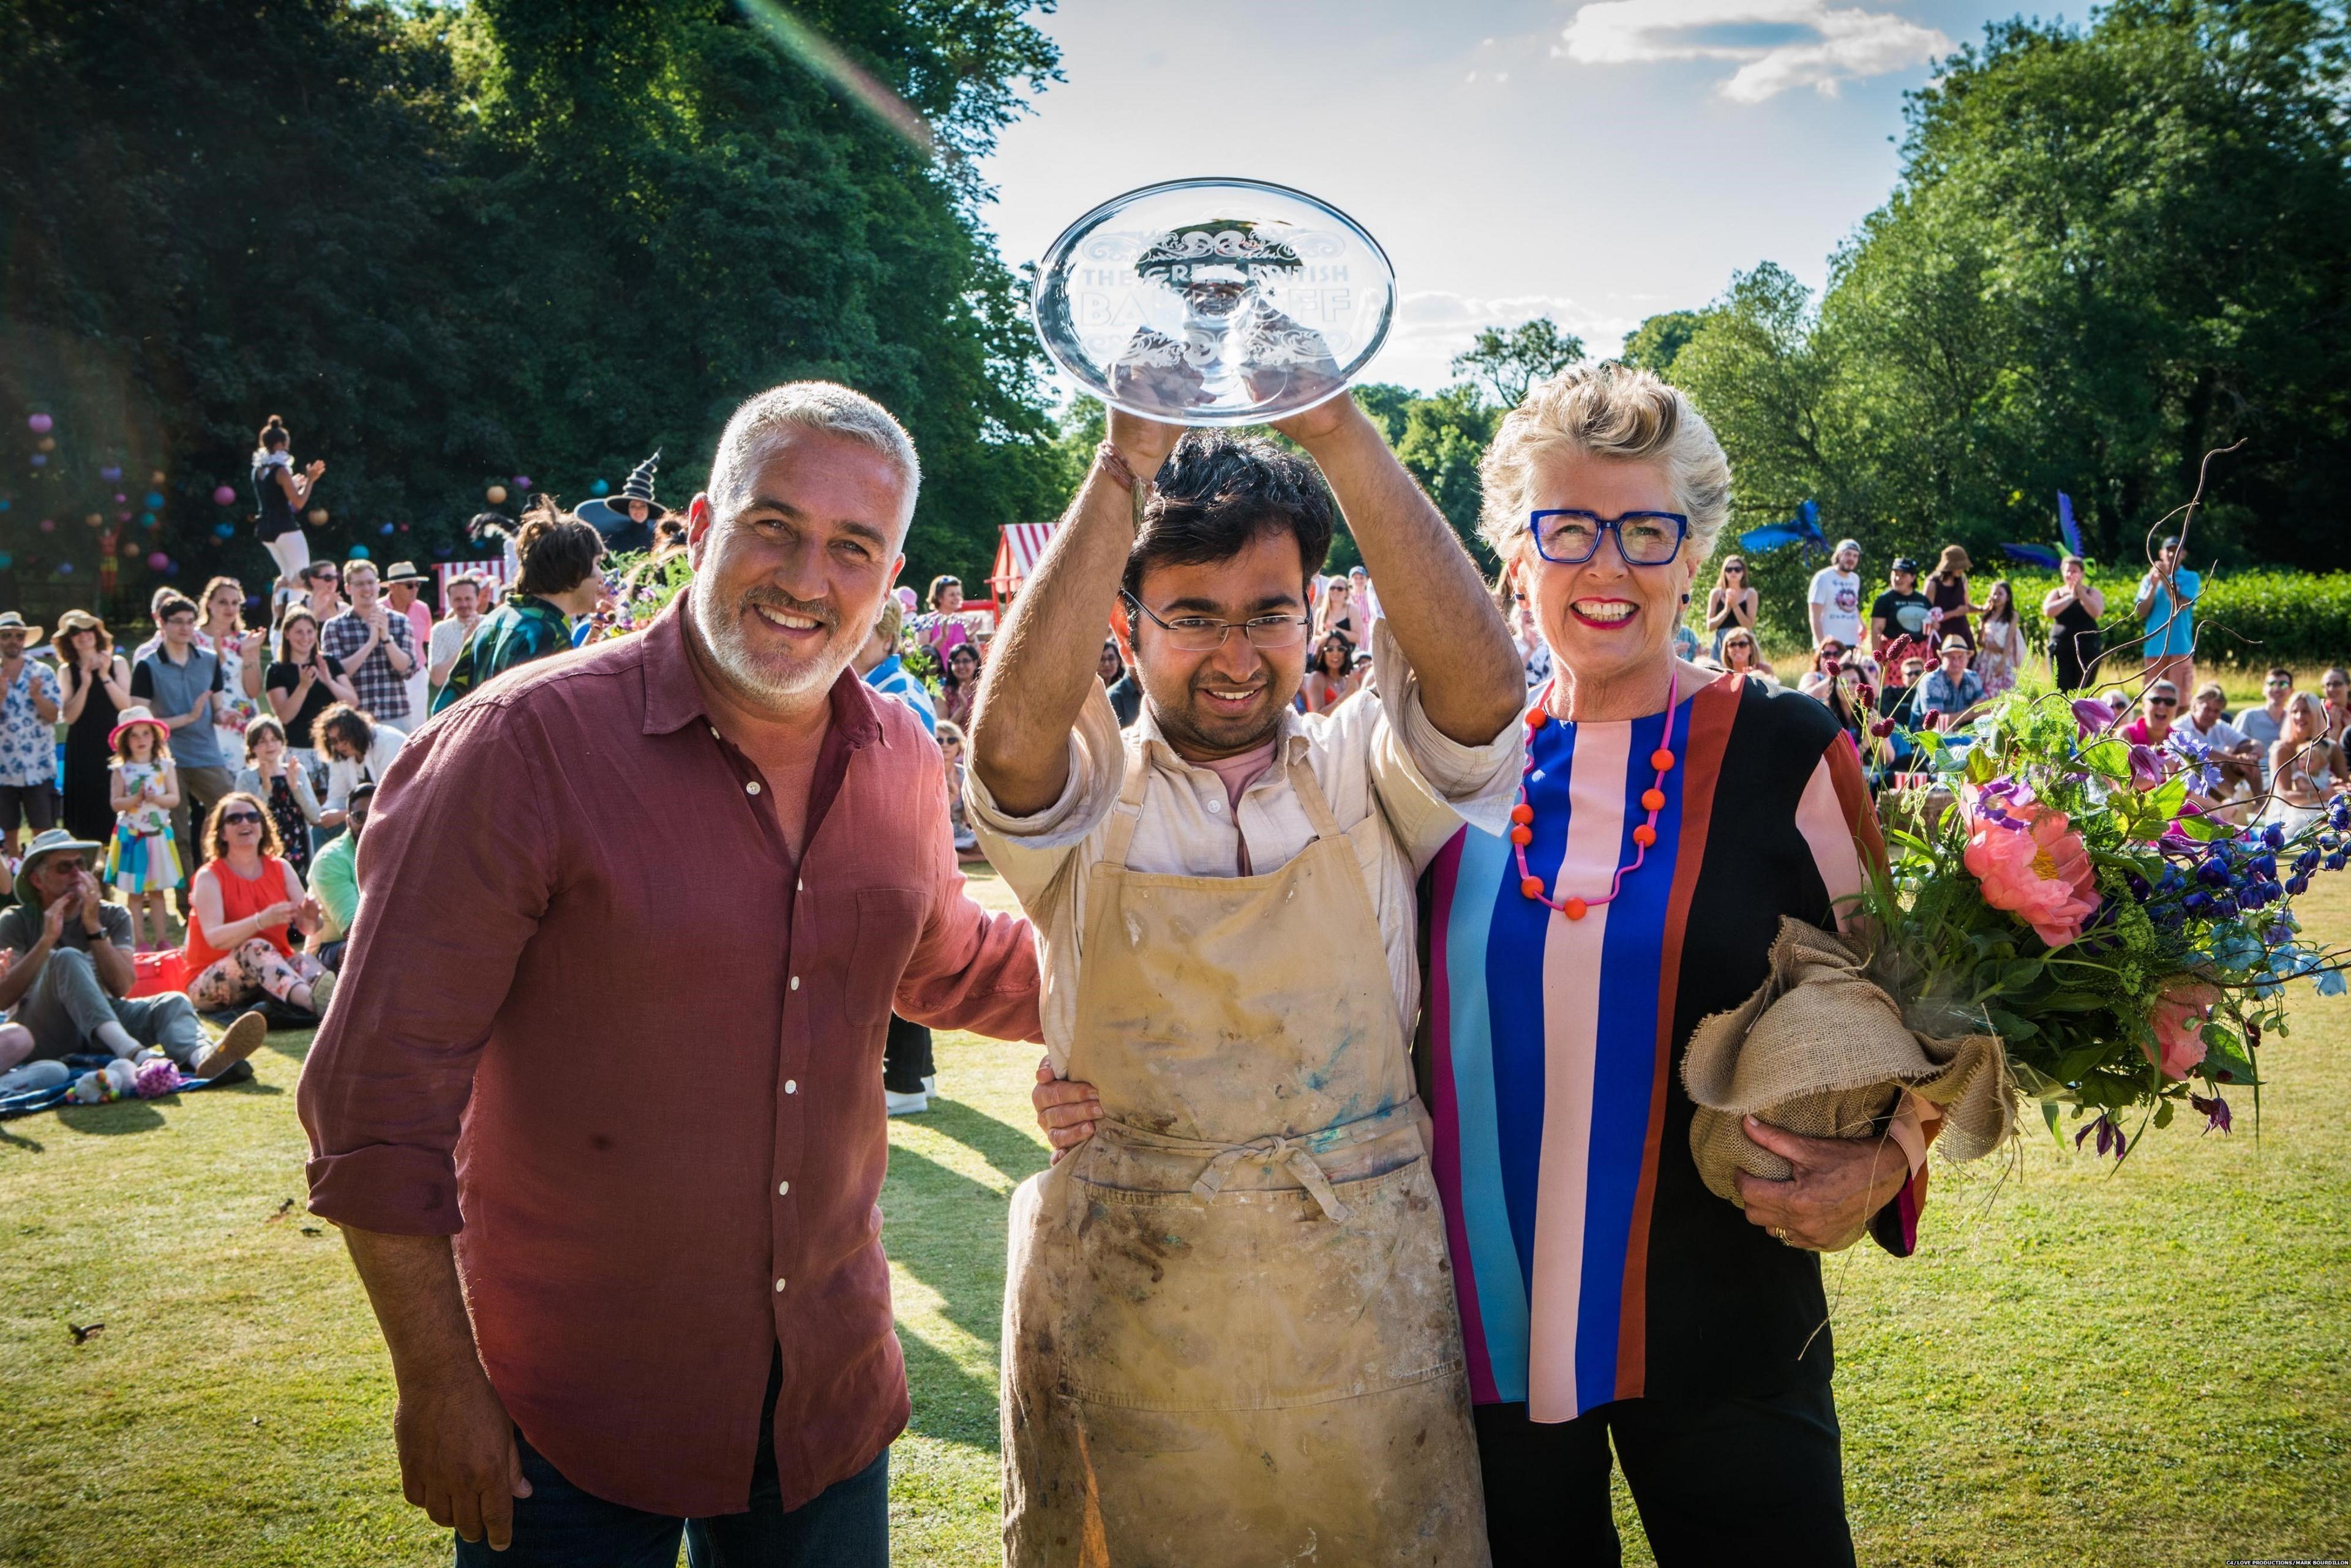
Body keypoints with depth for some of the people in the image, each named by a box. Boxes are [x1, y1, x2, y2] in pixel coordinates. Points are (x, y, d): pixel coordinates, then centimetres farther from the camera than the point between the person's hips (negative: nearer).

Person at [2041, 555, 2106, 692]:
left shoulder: (2092, 593, 10)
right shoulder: (2056, 593, 13)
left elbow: (2096, 612, -10)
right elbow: (2048, 611, -7)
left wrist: (2081, 593, -11)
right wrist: (2071, 597, -9)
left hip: (2087, 649, -1)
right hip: (2060, 649, 1)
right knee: (2061, 690, -5)